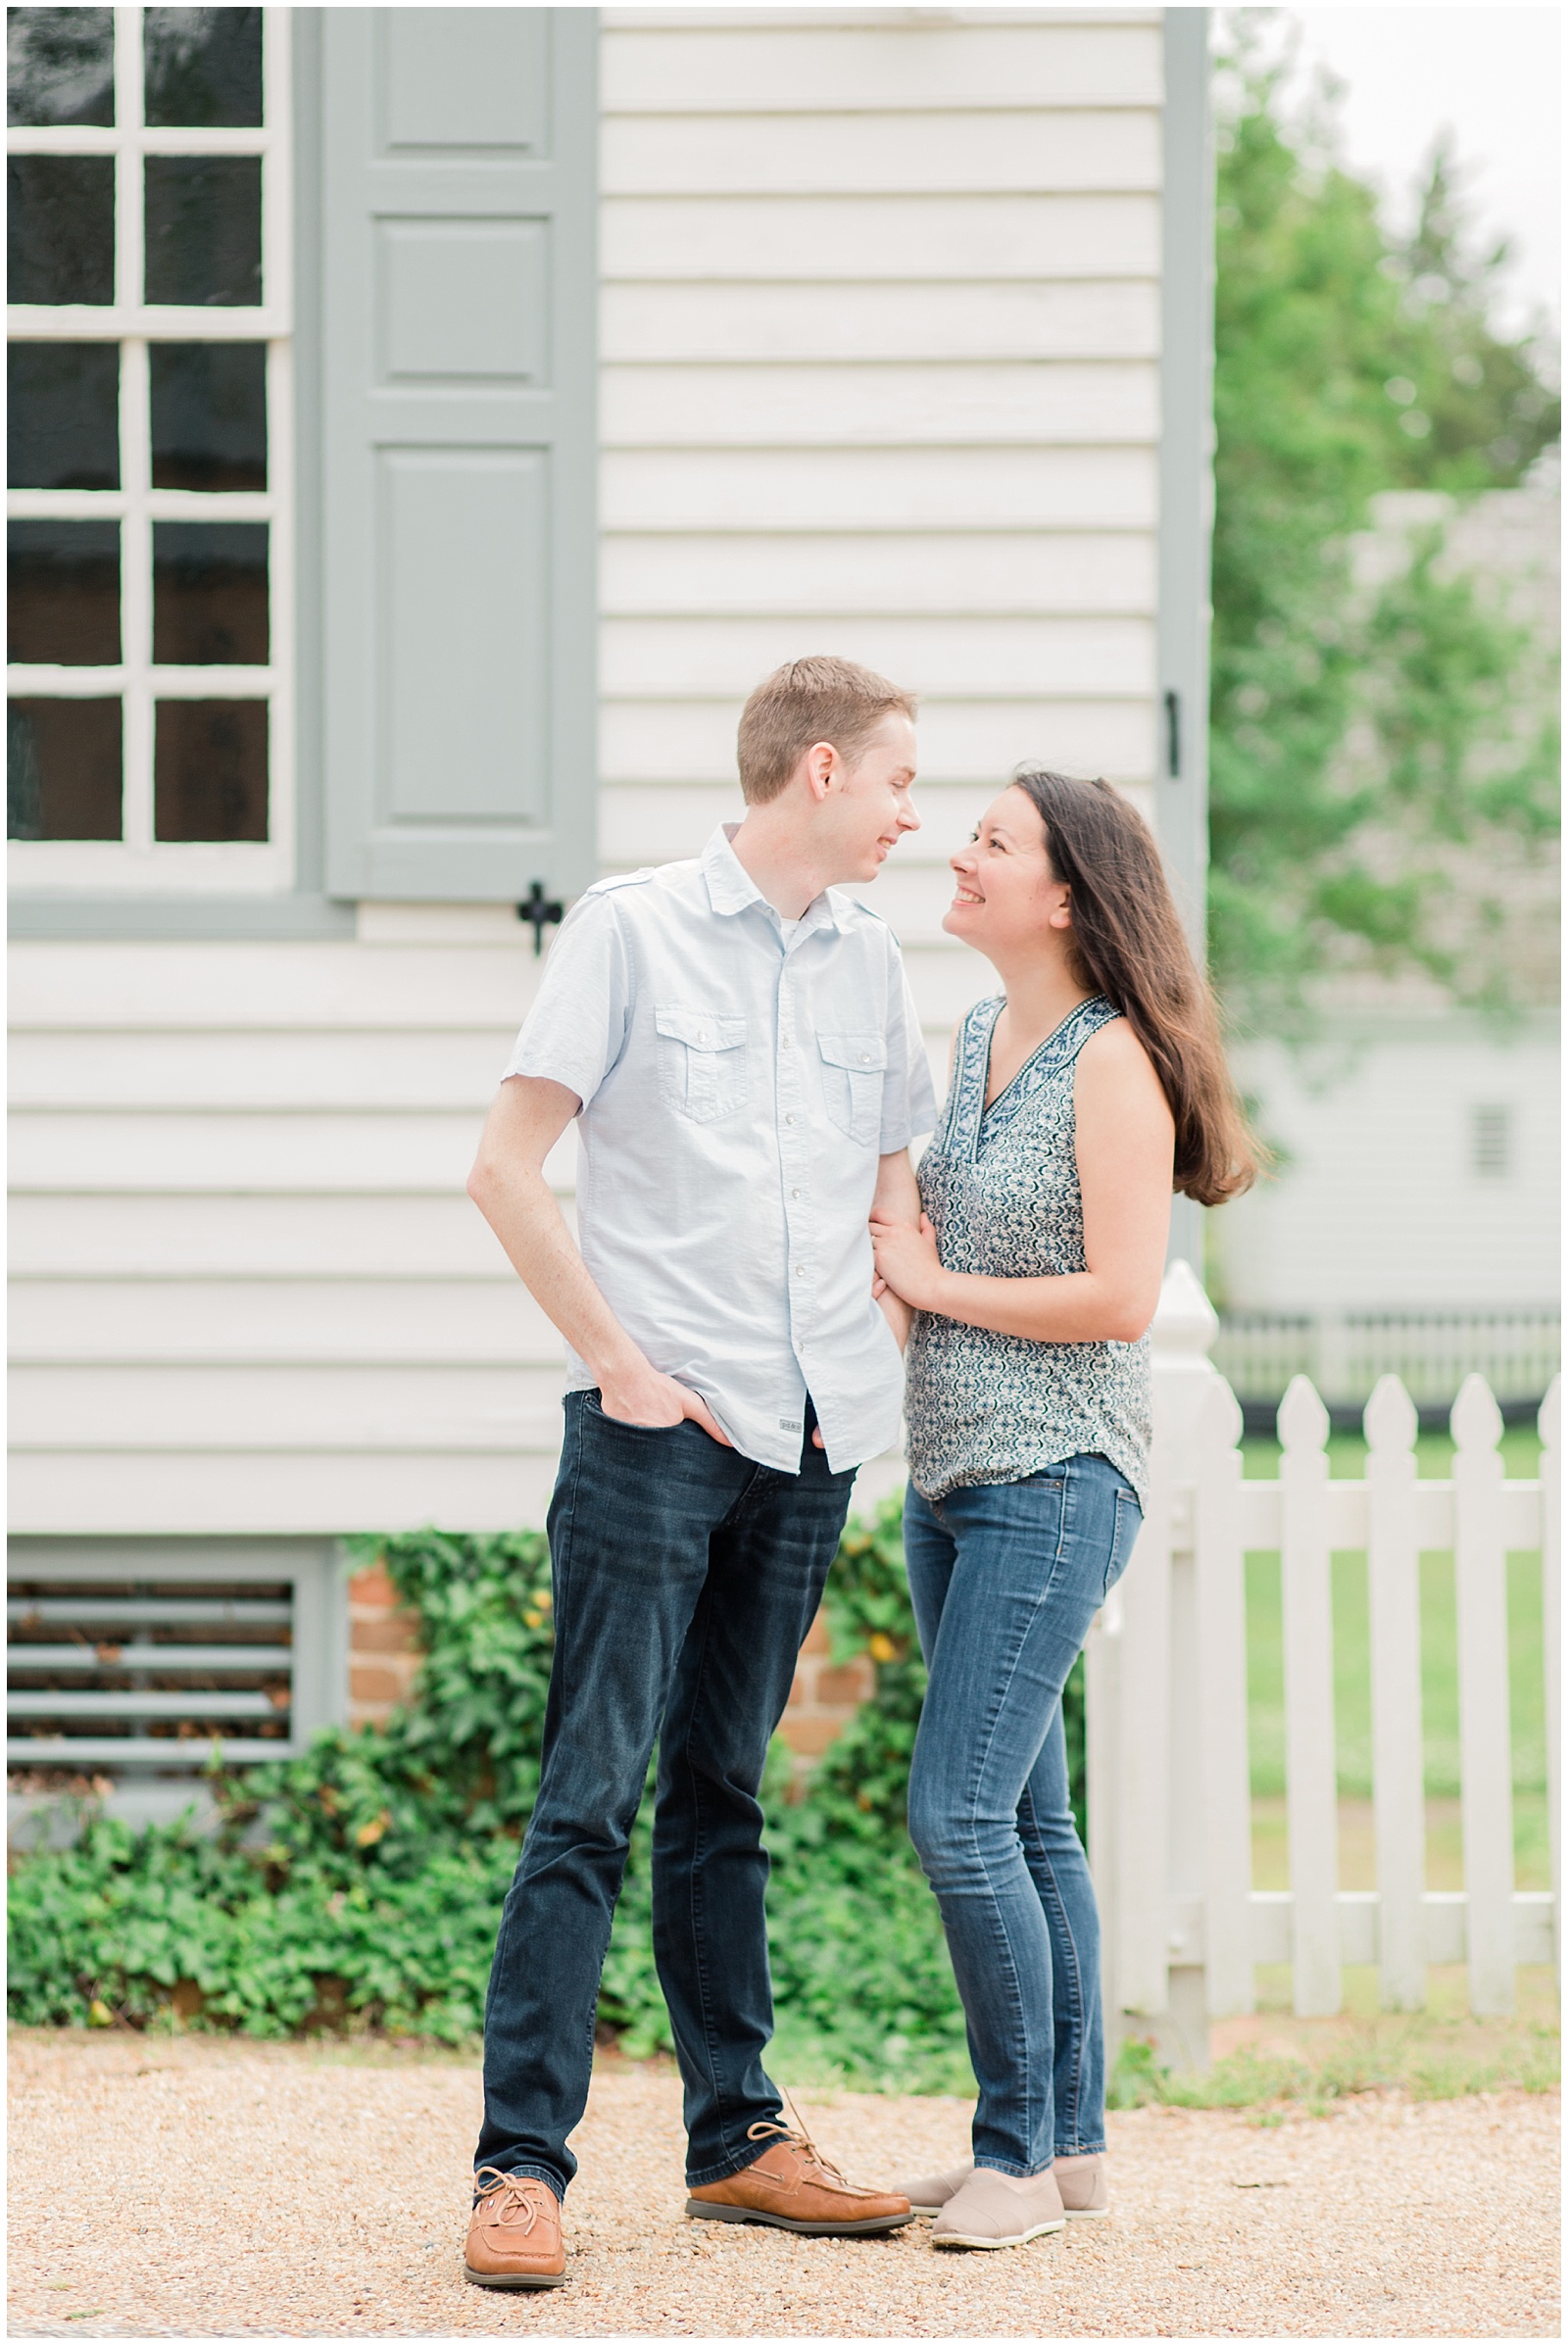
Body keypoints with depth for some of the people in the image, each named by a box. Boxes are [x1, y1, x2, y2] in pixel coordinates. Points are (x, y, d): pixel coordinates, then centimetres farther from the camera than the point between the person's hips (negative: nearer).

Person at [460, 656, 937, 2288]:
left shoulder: (869, 966, 14)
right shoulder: (633, 931, -3)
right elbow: (507, 1170, -5)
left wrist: (897, 1358, 10)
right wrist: (621, 1362, -9)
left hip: (812, 1436, 6)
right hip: (658, 1426, -5)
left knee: (721, 1789, 13)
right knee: (591, 1796, -8)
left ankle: (736, 2139, 18)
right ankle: (521, 2165, -9)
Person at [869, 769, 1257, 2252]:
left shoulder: (1113, 1060, -12)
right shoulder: (976, 1036, 12)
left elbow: (1120, 1298, -18)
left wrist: (938, 1287, -10)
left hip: (1056, 1479, -8)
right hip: (949, 1477, 8)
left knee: (958, 1814, -13)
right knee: (1025, 1819, 11)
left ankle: (1019, 2155, -5)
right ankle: (1071, 2139, 18)